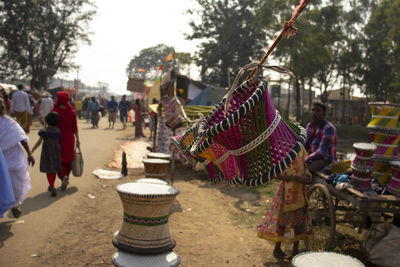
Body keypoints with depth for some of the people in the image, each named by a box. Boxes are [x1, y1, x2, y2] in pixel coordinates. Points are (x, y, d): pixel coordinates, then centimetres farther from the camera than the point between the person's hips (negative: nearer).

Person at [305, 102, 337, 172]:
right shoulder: (309, 126, 7)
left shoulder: (328, 128, -18)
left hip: (326, 160, -8)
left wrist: (305, 159, -26)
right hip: (313, 158, 8)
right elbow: (305, 146, 12)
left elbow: (322, 151, -24)